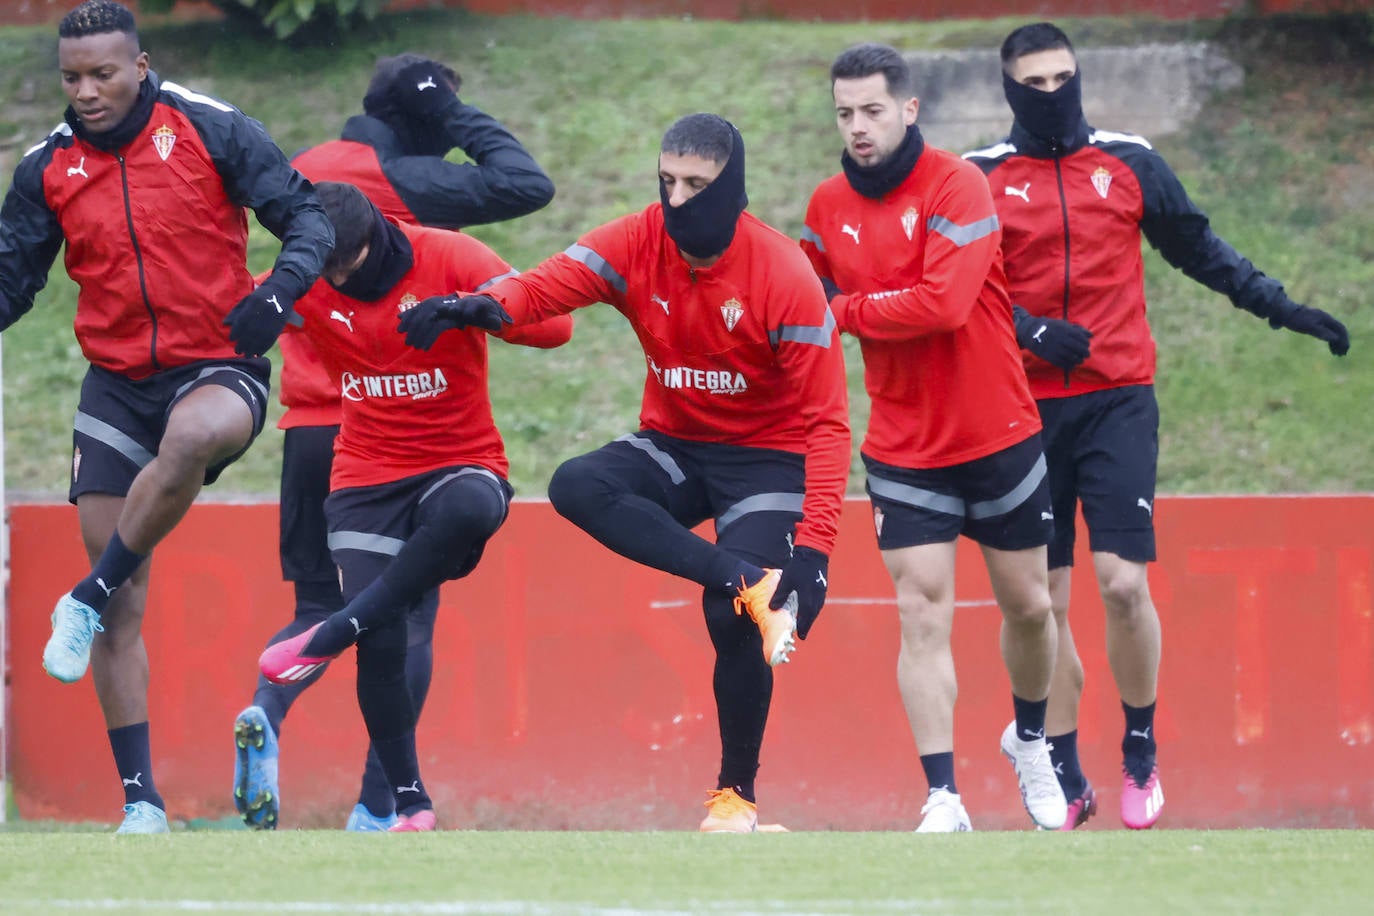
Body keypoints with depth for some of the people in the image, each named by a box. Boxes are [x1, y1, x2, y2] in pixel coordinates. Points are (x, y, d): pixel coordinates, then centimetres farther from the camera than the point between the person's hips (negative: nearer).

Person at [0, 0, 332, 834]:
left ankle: (88, 600, -23)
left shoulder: (213, 133, -5)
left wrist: (280, 292, -21)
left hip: (218, 368, -4)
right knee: (126, 612, -2)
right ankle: (142, 803, 4)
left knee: (189, 437, -41)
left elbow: (308, 217, -4)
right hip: (117, 385, 4)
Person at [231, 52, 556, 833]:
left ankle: (266, 713, -17)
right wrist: (458, 117, -4)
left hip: (310, 427, 6)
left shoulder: (306, 169, 9)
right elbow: (527, 187, -15)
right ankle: (378, 810, 1)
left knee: (321, 605, 14)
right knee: (409, 616, 5)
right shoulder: (403, 180, -11)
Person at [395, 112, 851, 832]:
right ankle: (750, 582, -30)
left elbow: (825, 421, -20)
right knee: (577, 488, -26)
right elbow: (547, 285, -26)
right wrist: (479, 306, -51)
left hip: (767, 458, -4)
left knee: (732, 621, -21)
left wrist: (813, 546, -30)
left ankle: (735, 794, 1)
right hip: (673, 446, 4)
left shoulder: (783, 277, -20)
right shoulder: (638, 244, -10)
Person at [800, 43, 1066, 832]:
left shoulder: (957, 187, -15)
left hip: (998, 436, -2)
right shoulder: (827, 207, 1)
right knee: (923, 615, -9)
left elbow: (943, 302, -26)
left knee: (1028, 605, 11)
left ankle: (1031, 740, 38)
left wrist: (845, 311, -16)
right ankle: (944, 801, -10)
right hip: (904, 451, 2)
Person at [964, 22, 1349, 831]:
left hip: (1119, 403, 0)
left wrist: (1282, 309, 10)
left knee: (1123, 580, -12)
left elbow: (1199, 250, 15)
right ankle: (1066, 779, 10)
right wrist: (1032, 332, -17)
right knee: (1044, 601, 1)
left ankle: (1141, 752, 6)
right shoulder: (980, 179, 3)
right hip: (1026, 409, 0)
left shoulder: (1130, 164, 6)